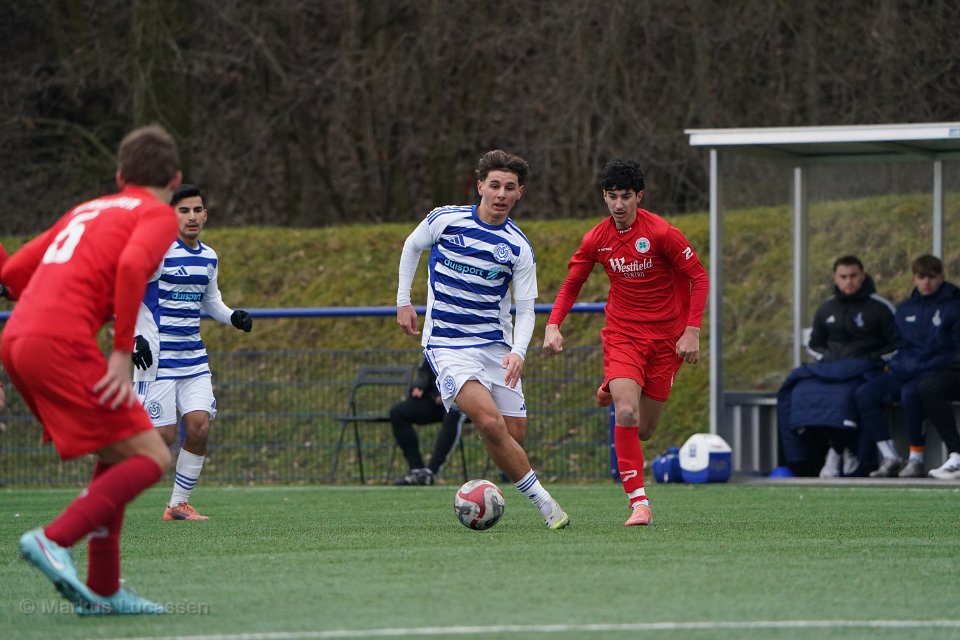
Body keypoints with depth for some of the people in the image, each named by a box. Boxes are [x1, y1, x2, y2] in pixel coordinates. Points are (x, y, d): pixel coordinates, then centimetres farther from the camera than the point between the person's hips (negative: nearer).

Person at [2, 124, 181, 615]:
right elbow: (131, 266, -16)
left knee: (118, 459, 19)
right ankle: (54, 541, -19)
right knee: (150, 458, -6)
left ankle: (103, 589, 15)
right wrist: (122, 353, -14)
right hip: (63, 345, -8)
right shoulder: (158, 215, 5)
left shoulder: (86, 210, 27)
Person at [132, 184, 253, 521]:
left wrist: (232, 316, 6)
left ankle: (179, 504, 7)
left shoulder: (209, 257, 10)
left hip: (193, 357, 6)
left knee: (199, 426, -7)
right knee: (162, 435, -10)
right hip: (157, 358, -6)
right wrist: (136, 337, -22)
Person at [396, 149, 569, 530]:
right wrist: (403, 301, 13)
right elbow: (412, 247, 15)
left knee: (514, 434, -3)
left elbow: (525, 308, 0)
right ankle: (540, 498, -18)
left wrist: (518, 351, -18)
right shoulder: (445, 220, -5)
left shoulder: (519, 248, -2)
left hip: (496, 346, 4)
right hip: (447, 345, -3)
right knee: (490, 422, -24)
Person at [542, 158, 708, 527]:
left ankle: (613, 390, 39)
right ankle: (638, 502, -18)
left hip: (666, 338, -1)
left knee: (643, 430, 4)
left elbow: (699, 278, -8)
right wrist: (553, 325, -5)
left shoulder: (661, 233, -13)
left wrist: (692, 331, -16)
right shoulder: (596, 240, -2)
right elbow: (571, 285, 11)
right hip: (622, 334, 1)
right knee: (626, 414, -23)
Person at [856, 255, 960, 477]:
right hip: (904, 371, 6)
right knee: (865, 393, -18)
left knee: (910, 392, -38)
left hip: (936, 373, -6)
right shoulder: (905, 309, 19)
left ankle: (916, 459, -28)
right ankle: (890, 457, -17)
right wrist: (897, 364, 7)